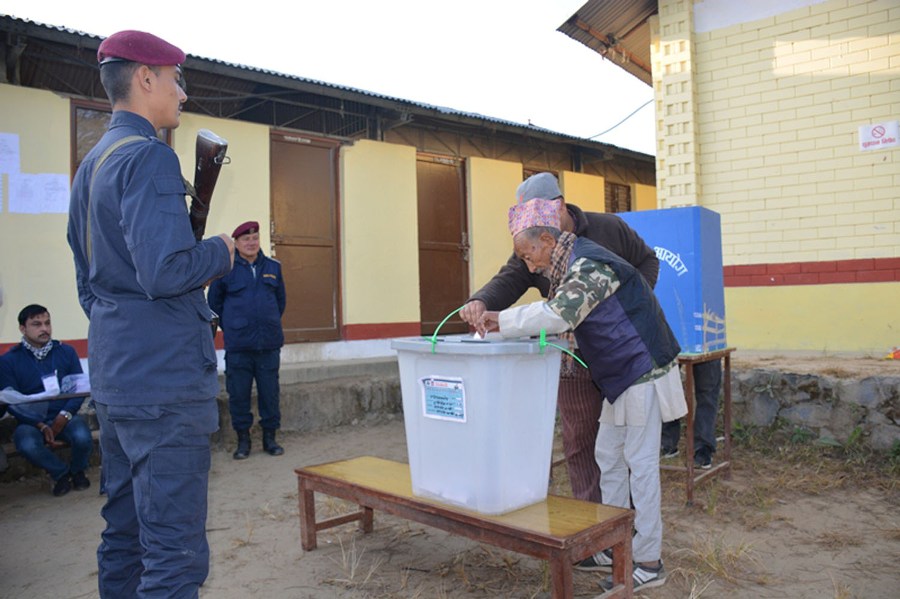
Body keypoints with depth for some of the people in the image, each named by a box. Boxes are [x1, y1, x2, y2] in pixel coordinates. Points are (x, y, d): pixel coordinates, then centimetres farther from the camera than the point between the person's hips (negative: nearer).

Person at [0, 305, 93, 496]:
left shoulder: (66, 352, 6)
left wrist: (64, 415, -15)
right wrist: (41, 426, -18)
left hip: (64, 417, 1)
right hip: (31, 422, 0)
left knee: (82, 436, -30)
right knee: (27, 445, -33)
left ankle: (77, 471, 6)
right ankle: (61, 472, -1)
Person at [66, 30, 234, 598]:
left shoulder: (93, 163, 17)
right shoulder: (150, 156, -14)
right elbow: (164, 272, -25)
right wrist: (220, 252, -7)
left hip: (114, 374, 10)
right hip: (164, 378, -10)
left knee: (125, 534, 20)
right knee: (175, 551, -3)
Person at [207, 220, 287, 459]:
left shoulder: (272, 267, 8)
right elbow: (214, 302, 10)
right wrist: (230, 327, 11)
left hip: (269, 343, 2)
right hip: (238, 345, -2)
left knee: (270, 392, 6)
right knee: (239, 394, 3)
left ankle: (269, 437, 18)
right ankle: (243, 439, 16)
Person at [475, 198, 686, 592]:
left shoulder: (589, 265, -22)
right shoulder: (571, 265, 10)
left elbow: (559, 314, -35)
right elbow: (562, 316, 15)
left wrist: (501, 321, -27)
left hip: (642, 371, -10)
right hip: (623, 375, 10)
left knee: (640, 463, -3)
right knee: (607, 455, 15)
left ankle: (648, 563, 9)